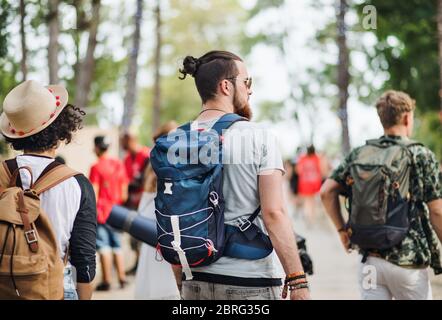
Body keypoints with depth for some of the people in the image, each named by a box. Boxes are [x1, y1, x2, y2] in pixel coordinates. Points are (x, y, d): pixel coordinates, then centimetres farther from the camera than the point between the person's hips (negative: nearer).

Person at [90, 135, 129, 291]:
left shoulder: (97, 167, -11)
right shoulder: (119, 164, 6)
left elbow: (94, 193, -13)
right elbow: (124, 190, 10)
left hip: (102, 209, -6)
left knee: (104, 246, -2)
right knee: (117, 245, 14)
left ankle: (106, 281, -2)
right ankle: (122, 278, 17)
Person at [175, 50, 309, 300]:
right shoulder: (259, 138, -7)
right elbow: (274, 213, -14)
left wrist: (181, 285, 16)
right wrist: (298, 281, -13)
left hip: (196, 281, 5)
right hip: (251, 281, -5)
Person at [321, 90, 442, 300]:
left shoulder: (359, 154, 5)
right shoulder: (422, 156, -6)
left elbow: (327, 191, 2)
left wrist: (342, 230, 11)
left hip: (370, 259, 4)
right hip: (408, 262, -3)